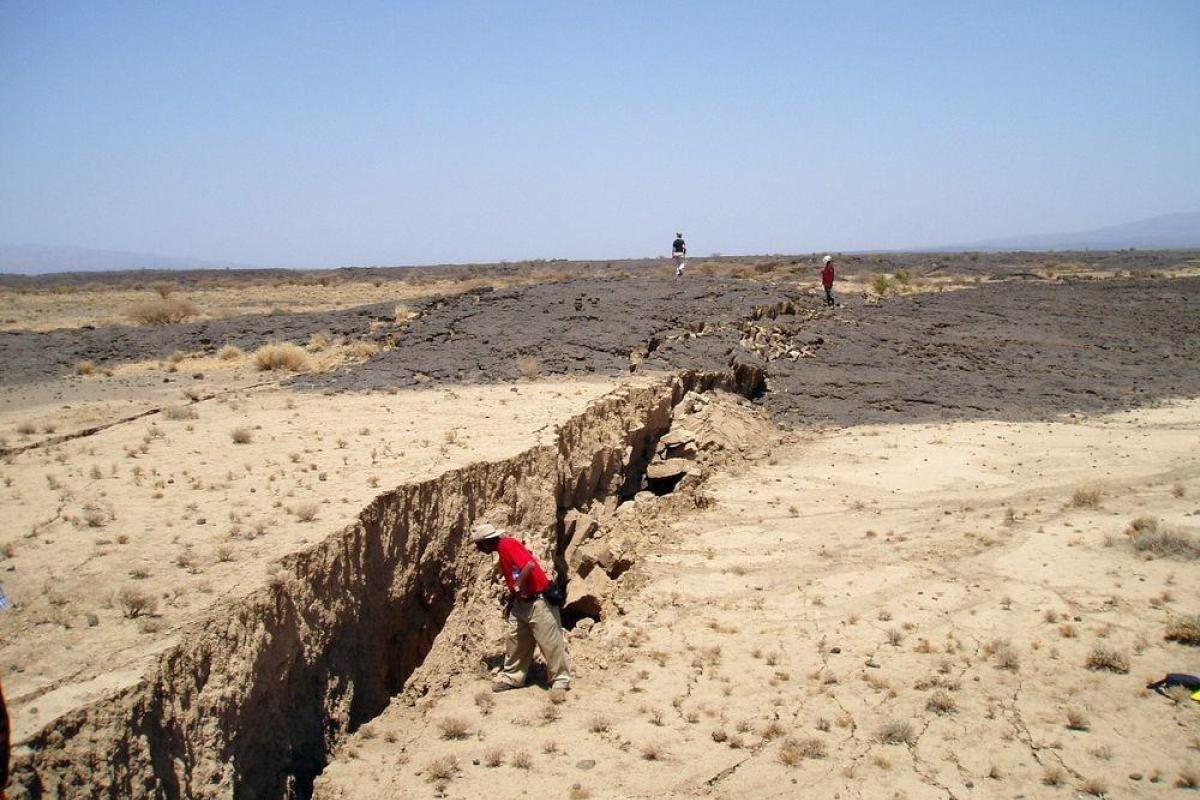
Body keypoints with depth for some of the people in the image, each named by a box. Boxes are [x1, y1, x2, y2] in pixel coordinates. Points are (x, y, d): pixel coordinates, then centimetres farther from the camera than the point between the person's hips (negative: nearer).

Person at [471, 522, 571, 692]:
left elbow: (529, 565, -31)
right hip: (521, 603, 10)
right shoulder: (502, 550, 12)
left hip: (538, 602, -10)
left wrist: (517, 587, -18)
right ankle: (511, 678, 24)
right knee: (515, 641, 13)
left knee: (550, 642, -1)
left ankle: (561, 681, 7)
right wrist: (509, 603, 19)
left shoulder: (508, 545, -18)